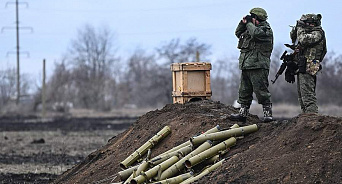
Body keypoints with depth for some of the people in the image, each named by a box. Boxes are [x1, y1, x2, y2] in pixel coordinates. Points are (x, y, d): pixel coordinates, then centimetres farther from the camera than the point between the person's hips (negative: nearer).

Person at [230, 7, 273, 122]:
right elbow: (238, 33, 29)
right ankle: (242, 114, 15)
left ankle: (268, 114, -7)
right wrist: (243, 23, 12)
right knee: (244, 91, 10)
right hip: (246, 65, 9)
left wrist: (249, 23, -9)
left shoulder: (266, 30, -7)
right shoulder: (251, 28, 20)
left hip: (258, 66, -9)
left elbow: (256, 33, -26)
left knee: (261, 91, -10)